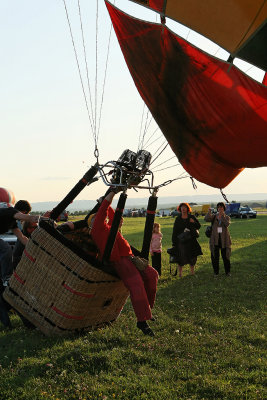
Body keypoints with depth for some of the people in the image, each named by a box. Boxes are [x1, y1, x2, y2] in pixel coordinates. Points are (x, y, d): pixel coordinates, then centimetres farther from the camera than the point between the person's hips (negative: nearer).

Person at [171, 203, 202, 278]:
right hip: (181, 240, -2)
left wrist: (194, 222, -14)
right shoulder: (178, 219, 2)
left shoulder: (192, 217, 5)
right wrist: (174, 242, -3)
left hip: (191, 240, 2)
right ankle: (180, 273, 7)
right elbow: (174, 231, 2)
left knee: (192, 257, 8)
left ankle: (192, 272, 20)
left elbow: (199, 226, 7)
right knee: (180, 257, -3)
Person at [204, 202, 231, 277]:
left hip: (224, 239, 0)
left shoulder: (227, 217, 5)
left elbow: (227, 224, -17)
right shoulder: (213, 216, 5)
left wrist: (222, 216, -27)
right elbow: (206, 219, -16)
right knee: (215, 256, 3)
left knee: (225, 256, 3)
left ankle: (227, 271, 18)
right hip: (215, 239, 0)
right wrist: (209, 212, -34)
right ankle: (216, 272, 16)